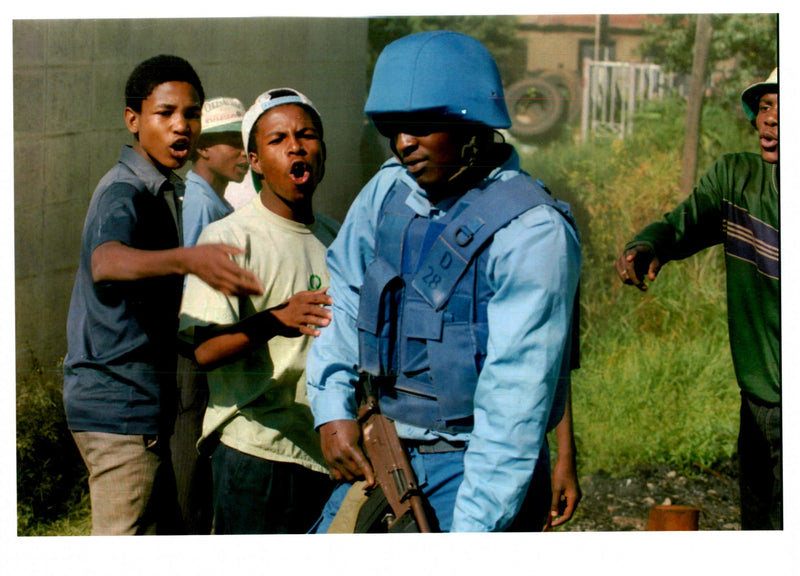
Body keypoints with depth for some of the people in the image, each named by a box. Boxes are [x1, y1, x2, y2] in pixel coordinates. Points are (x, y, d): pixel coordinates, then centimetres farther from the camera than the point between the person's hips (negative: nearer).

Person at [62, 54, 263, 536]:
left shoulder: (166, 190, 15)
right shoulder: (124, 193, -17)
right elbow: (106, 262, -42)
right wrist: (188, 259, -59)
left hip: (145, 403, 10)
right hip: (120, 406, -10)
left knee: (166, 529, 18)